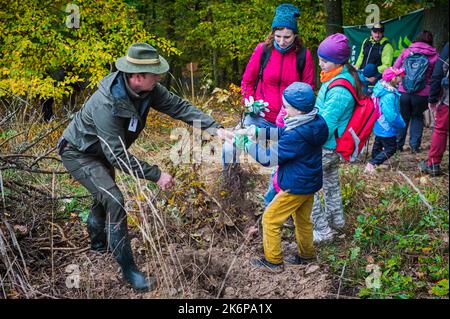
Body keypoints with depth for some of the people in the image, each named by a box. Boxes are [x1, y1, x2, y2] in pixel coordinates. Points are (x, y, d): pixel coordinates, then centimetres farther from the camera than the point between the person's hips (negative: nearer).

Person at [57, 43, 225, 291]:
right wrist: (156, 175, -36)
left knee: (104, 196, 25)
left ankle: (98, 244, 52)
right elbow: (117, 156, -38)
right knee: (114, 200, -20)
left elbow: (179, 107, -14)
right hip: (78, 153, -8)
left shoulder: (148, 89, -19)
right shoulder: (106, 103, -39)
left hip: (102, 151, 8)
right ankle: (128, 270, -9)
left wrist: (214, 128, -24)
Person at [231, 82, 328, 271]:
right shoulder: (314, 121, -4)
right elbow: (282, 132, 7)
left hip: (296, 186, -9)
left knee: (270, 220, 7)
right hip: (310, 183, 9)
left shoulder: (297, 135, -32)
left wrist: (246, 143, -13)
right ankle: (306, 255, 42)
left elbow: (268, 158, -24)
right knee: (302, 220, 26)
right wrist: (257, 131, -3)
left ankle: (273, 261, 18)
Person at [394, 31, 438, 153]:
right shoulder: (434, 56, 1)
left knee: (403, 117, 16)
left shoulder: (406, 52, 3)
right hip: (422, 94, -1)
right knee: (417, 118, 17)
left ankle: (398, 144, 18)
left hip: (403, 92, 1)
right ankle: (414, 145, 13)